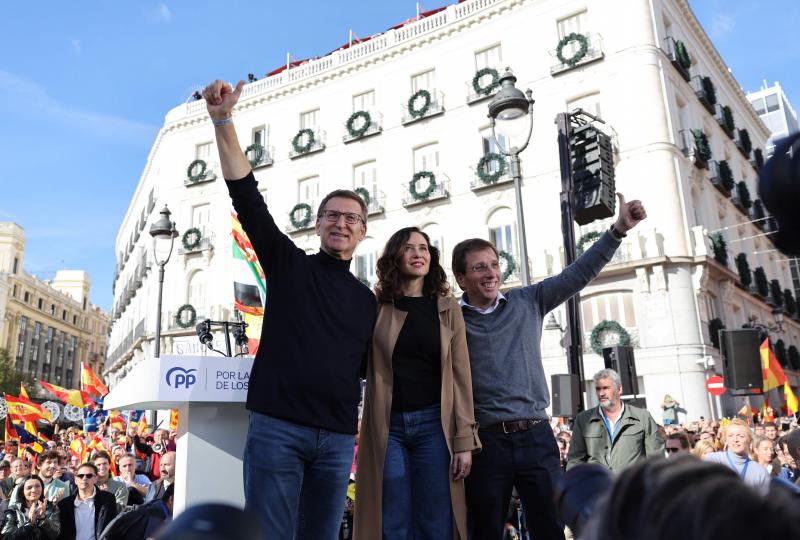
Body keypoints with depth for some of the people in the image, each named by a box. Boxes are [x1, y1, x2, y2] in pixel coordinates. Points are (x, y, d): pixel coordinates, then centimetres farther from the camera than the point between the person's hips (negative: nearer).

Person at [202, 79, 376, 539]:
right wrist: (223, 122, -12)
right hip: (277, 427, -3)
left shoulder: (367, 300, 15)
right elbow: (248, 198, -4)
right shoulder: (289, 264, 6)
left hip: (338, 439, 3)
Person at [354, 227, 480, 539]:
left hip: (433, 424, 1)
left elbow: (460, 375, 2)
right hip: (387, 427, 0)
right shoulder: (377, 308, 3)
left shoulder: (447, 308, 6)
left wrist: (464, 440, -2)